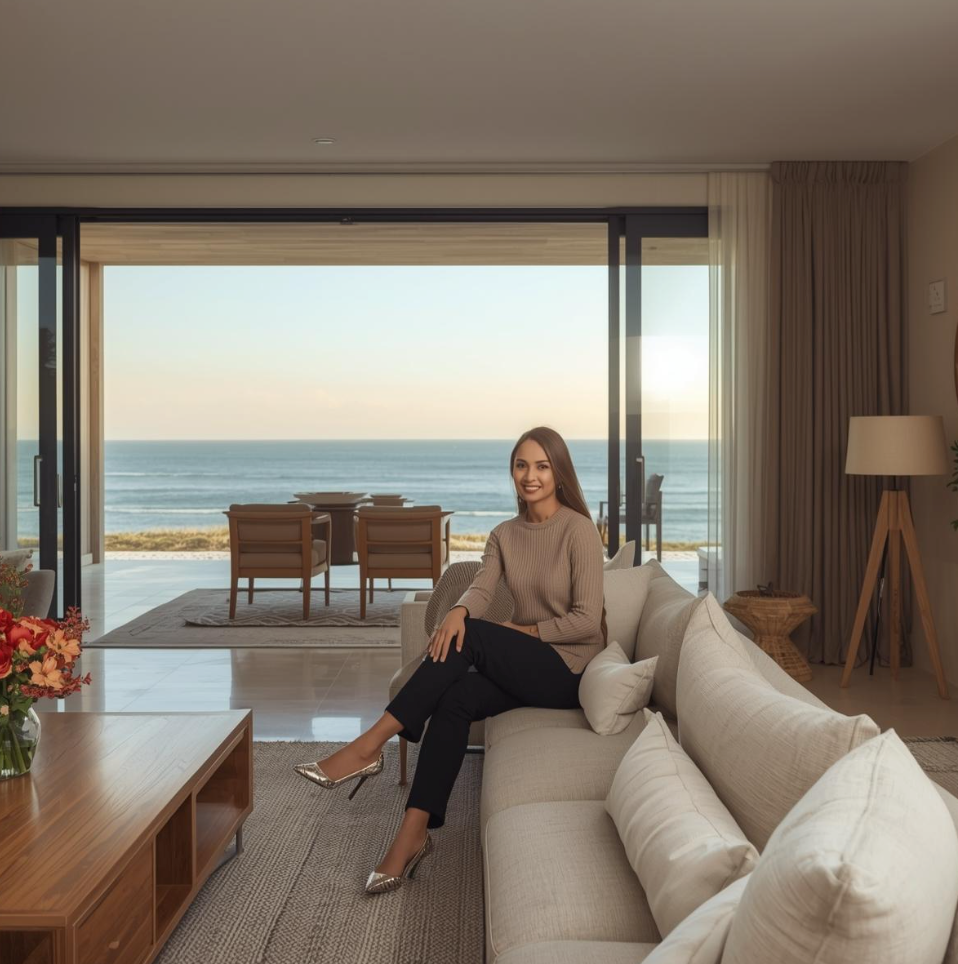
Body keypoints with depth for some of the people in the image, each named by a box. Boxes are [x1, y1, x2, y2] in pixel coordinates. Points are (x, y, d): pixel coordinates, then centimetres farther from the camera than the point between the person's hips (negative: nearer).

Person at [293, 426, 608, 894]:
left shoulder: (579, 530, -10)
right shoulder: (504, 536, 9)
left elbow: (587, 620, -13)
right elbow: (480, 589, -9)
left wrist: (520, 632, -13)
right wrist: (457, 610, -31)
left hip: (569, 670, -5)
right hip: (522, 669, 5)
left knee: (471, 636, -27)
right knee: (455, 699, -24)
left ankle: (369, 746, -25)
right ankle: (414, 832, -22)